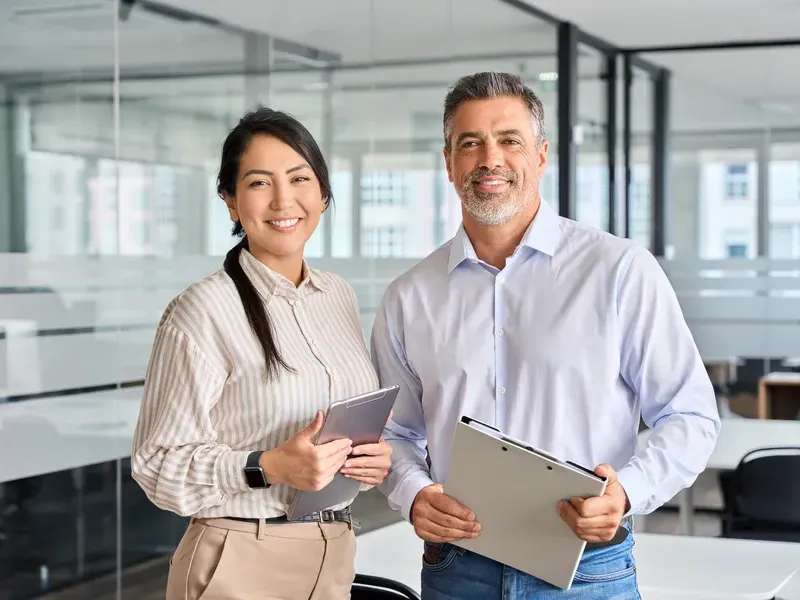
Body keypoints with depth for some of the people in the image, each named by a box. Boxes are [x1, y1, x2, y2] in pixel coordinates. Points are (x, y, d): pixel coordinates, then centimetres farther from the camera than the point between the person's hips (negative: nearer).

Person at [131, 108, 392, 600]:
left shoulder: (339, 295, 6)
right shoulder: (203, 310, -14)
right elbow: (159, 464, -14)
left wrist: (378, 456, -3)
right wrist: (269, 468, -25)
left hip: (335, 556, 6)